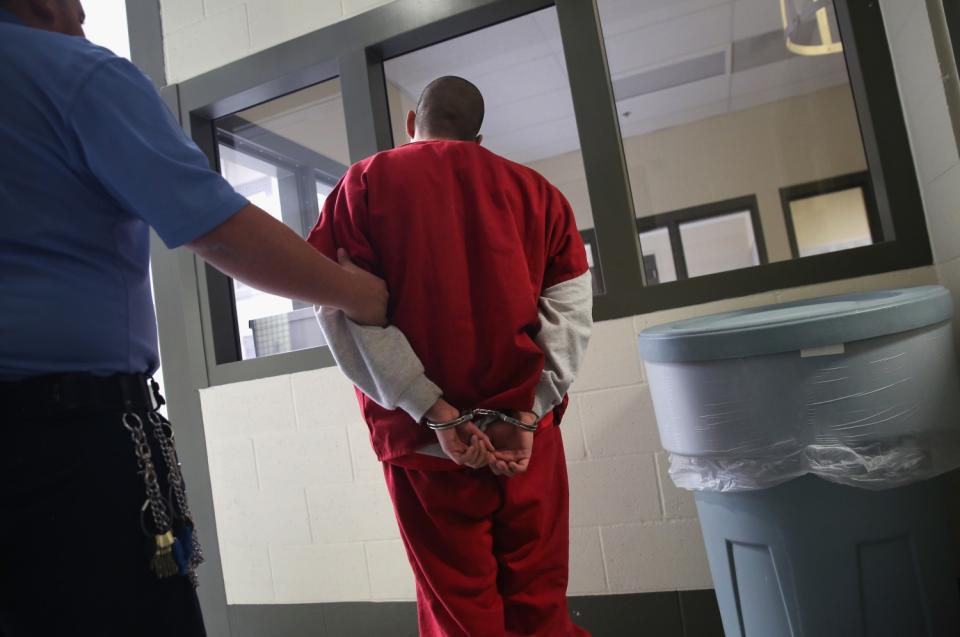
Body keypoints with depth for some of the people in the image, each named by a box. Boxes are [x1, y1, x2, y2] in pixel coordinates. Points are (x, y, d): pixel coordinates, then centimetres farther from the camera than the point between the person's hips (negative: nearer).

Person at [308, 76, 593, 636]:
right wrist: (527, 412, -8)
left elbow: (346, 308, -9)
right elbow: (569, 304, -2)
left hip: (423, 437, -1)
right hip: (527, 434, 2)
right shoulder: (535, 189, 10)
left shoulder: (363, 185, 4)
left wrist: (434, 412, -13)